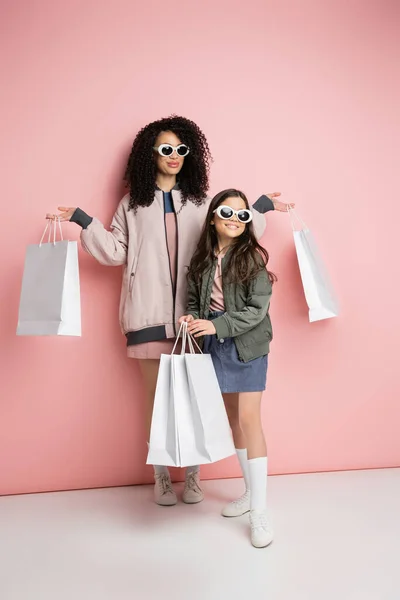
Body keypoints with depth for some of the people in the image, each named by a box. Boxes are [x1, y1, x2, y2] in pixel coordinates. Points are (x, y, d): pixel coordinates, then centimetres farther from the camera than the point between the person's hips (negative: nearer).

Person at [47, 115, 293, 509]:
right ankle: (161, 477, 20)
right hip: (150, 313, -1)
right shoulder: (133, 203, 9)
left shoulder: (199, 201, 12)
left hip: (193, 314, 1)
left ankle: (192, 475, 21)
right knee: (157, 398, 5)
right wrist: (83, 221, -1)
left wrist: (260, 208, 13)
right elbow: (115, 253, 6)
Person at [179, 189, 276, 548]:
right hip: (215, 346, 5)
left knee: (248, 419, -8)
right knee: (232, 417, 12)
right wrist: (192, 319, -9)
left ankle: (259, 514, 1)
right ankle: (251, 493, 29)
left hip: (247, 346, -5)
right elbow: (193, 300, 12)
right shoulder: (202, 259, 4)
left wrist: (216, 325, -21)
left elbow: (257, 309, -14)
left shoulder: (253, 257, -10)